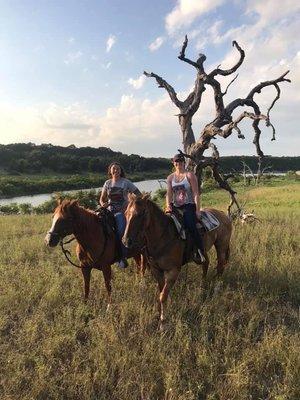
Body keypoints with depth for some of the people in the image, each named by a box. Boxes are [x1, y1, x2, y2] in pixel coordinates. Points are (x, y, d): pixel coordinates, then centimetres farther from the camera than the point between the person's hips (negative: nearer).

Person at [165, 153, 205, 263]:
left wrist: (197, 211, -13)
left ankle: (201, 252, -17)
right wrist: (168, 206, -14)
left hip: (189, 206, -5)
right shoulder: (170, 177, 12)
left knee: (191, 226, -27)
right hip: (175, 206, 5)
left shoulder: (190, 175, -1)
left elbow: (196, 194, -6)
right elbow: (169, 194, 5)